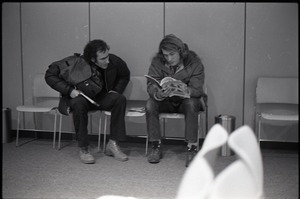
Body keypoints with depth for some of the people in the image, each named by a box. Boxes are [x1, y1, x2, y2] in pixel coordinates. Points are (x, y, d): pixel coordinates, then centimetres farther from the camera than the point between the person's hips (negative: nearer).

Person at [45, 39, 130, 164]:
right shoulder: (75, 63, -25)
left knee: (120, 99, -26)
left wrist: (116, 90, -6)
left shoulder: (114, 61, -14)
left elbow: (125, 75, 8)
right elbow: (50, 75, -17)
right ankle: (83, 149, -28)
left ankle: (113, 144, -22)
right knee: (79, 103, -38)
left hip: (101, 98, 3)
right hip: (77, 97, -3)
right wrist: (69, 90, -26)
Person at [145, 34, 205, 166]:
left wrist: (186, 91, -46)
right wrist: (157, 94, -42)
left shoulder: (194, 62, -15)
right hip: (165, 101, 2)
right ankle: (156, 147, -18)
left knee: (191, 104, -35)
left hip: (185, 100, -2)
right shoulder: (157, 62, -10)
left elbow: (197, 89, -22)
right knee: (150, 104, -27)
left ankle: (192, 148, -29)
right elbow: (150, 86, -17)